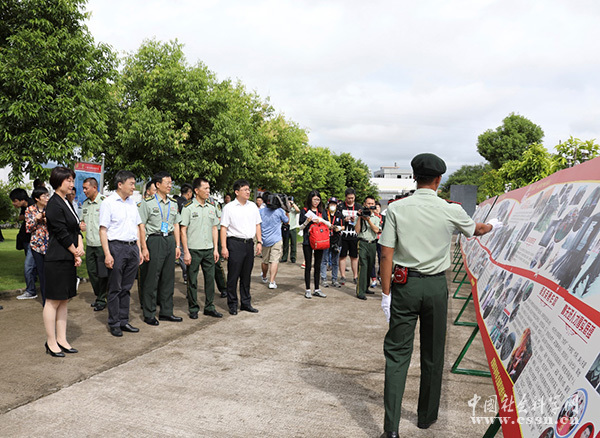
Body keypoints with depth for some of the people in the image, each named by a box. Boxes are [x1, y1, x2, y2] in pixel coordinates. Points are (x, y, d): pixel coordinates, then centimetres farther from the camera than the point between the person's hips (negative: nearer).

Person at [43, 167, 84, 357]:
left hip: (69, 259, 9)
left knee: (64, 301, 13)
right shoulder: (54, 204, -14)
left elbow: (76, 229, 13)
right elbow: (62, 234, -16)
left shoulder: (67, 202, 15)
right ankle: (51, 343, 9)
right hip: (57, 260, -9)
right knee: (53, 301, 0)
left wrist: (80, 246, -3)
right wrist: (76, 253, -7)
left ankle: (61, 340, 21)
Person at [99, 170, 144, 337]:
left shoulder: (132, 202, 14)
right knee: (115, 288, 2)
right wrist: (107, 254, -16)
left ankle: (124, 321, 21)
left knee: (126, 287, 12)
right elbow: (103, 230, -9)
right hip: (117, 247, -6)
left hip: (132, 248, 6)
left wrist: (139, 250, 13)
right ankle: (114, 324, 11)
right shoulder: (108, 203, -6)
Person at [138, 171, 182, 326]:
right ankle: (149, 314, 8)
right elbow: (141, 226, -6)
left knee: (168, 278, 10)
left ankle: (166, 312, 20)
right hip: (154, 240, -6)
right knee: (152, 279, -2)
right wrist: (144, 247, -13)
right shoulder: (148, 202, -4)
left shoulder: (173, 203, 14)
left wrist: (177, 246, 11)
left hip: (170, 240, 6)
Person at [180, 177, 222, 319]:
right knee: (192, 281, 4)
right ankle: (193, 309, 15)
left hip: (209, 250, 5)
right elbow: (183, 230, -7)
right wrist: (186, 252, -12)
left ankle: (209, 307, 19)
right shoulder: (188, 208, -6)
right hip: (193, 250, -5)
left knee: (210, 278, 8)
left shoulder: (211, 208, 10)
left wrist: (216, 249, 7)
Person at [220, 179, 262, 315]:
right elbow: (223, 228, -6)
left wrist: (259, 242, 8)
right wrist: (224, 247, -12)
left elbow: (257, 225, 17)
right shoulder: (229, 208, -4)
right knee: (233, 276, 0)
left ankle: (246, 303, 22)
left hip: (249, 243, 5)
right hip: (235, 243, -5)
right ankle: (232, 305, 10)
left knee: (247, 275, 12)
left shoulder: (253, 206, 12)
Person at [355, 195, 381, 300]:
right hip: (363, 243, -4)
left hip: (373, 244, 4)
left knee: (370, 267, 9)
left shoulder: (376, 218, 14)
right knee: (363, 266, -12)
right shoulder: (360, 216, 5)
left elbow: (376, 230, -3)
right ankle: (360, 292, -13)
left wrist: (368, 220, -13)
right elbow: (357, 230, -6)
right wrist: (360, 217, -10)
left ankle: (366, 287, 22)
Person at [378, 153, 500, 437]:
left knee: (397, 352, 4)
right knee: (432, 354, 16)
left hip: (404, 285, -1)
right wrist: (492, 225, 41)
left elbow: (386, 254, -9)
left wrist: (386, 293, -2)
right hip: (435, 286, 1)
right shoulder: (451, 211, -4)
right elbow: (476, 230, 18)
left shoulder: (396, 209, -6)